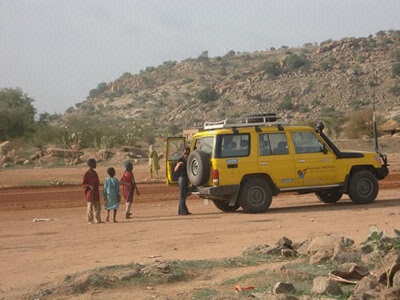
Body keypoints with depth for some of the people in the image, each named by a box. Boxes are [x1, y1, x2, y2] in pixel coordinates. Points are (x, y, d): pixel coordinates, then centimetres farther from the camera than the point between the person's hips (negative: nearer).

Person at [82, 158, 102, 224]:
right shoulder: (87, 174, -10)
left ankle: (98, 220, 16)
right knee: (90, 207, -5)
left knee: (97, 207, 9)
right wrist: (89, 186, -25)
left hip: (96, 192, 7)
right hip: (90, 192, -7)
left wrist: (97, 185, -1)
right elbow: (83, 184, -9)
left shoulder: (95, 173, 12)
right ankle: (89, 220, 1)